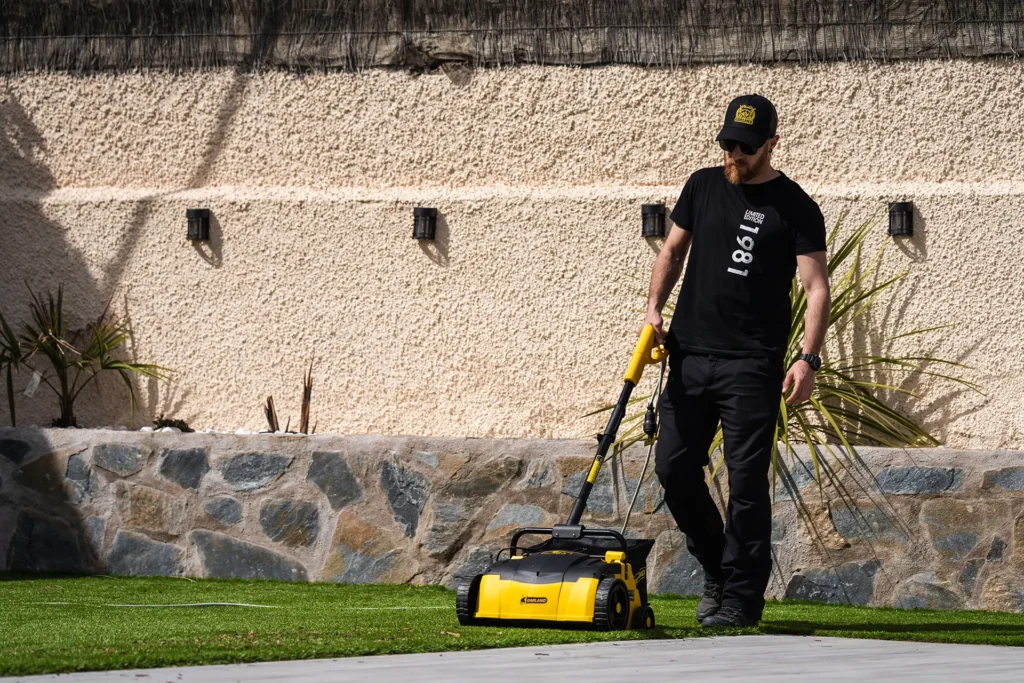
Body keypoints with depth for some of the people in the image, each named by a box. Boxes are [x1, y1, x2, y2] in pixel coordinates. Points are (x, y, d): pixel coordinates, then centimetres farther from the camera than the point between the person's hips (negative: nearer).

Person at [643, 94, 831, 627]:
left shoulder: (794, 208, -3)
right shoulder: (703, 187, 11)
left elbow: (816, 288, -8)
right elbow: (672, 250, 22)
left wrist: (808, 358, -20)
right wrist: (654, 307, 6)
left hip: (751, 366, -5)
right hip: (690, 356, 5)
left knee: (746, 482, -6)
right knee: (674, 466, 4)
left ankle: (741, 598, -1)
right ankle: (717, 568, 23)